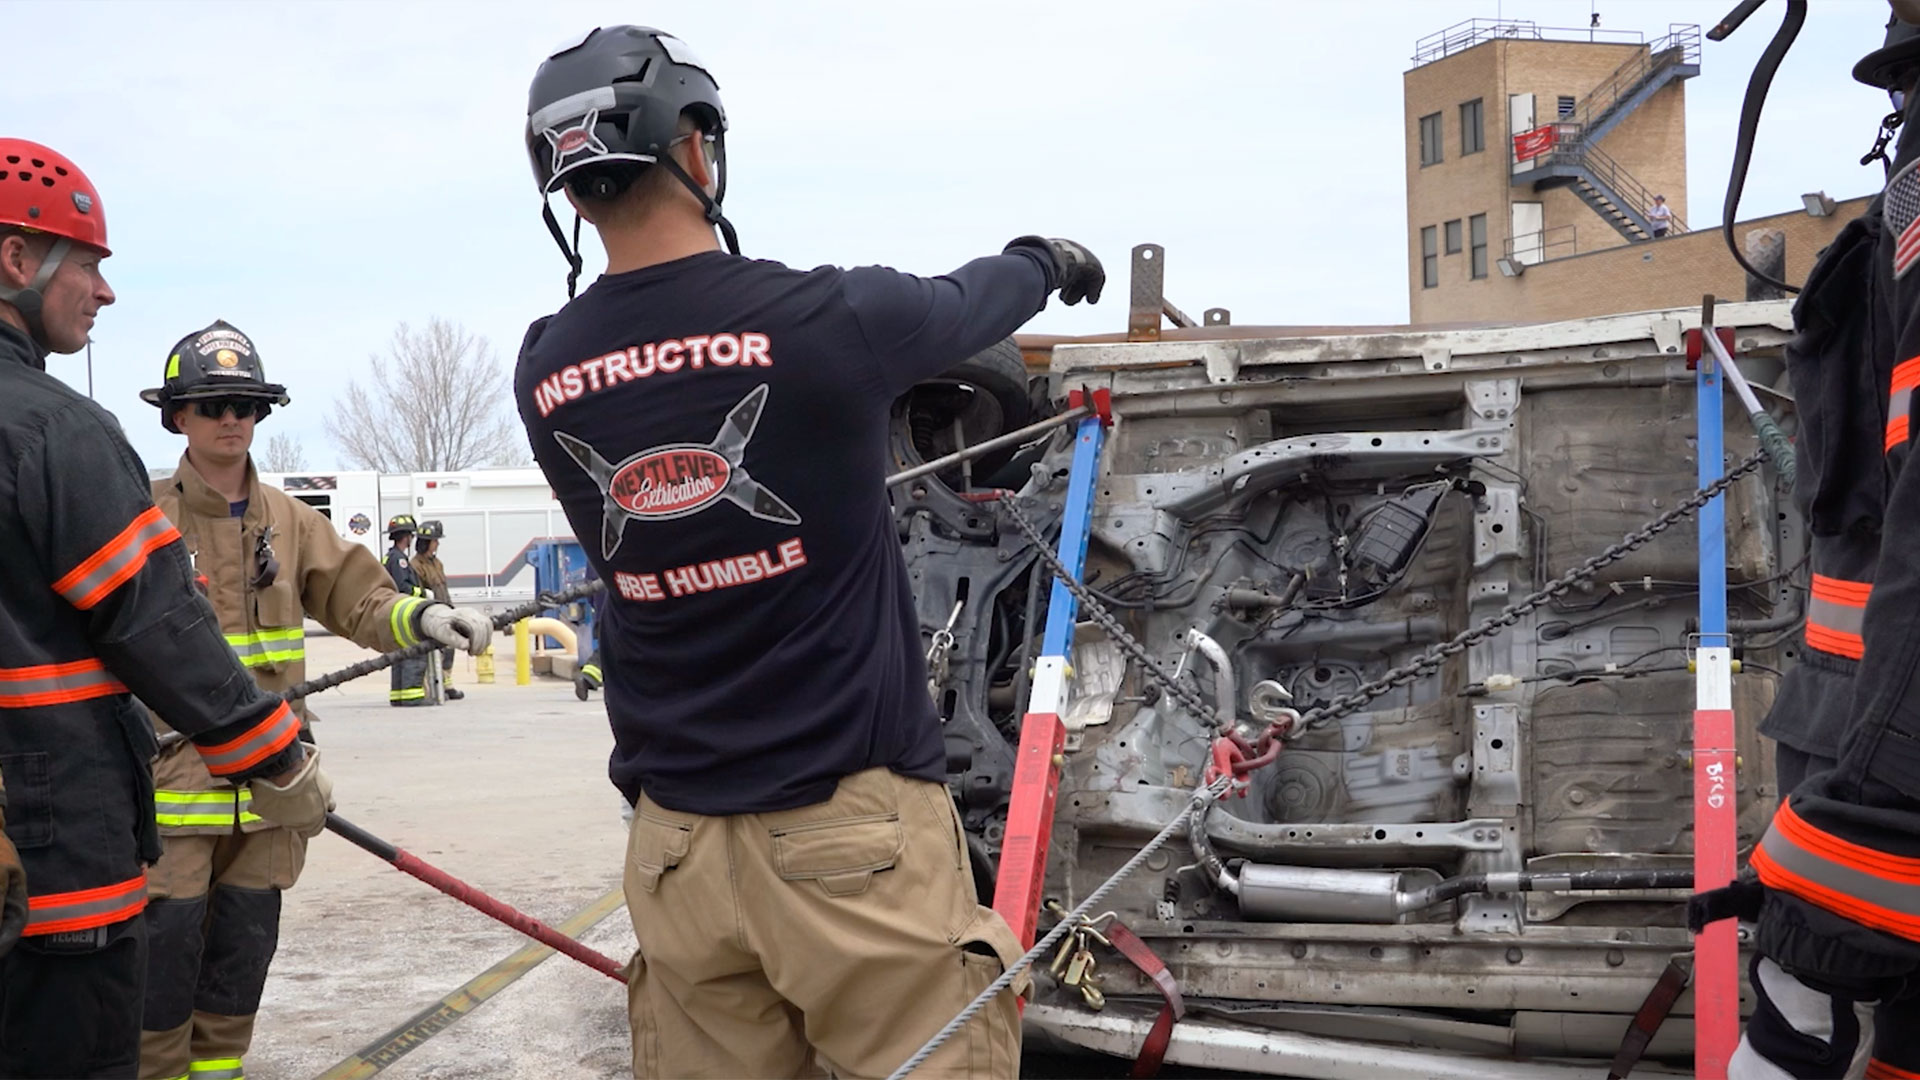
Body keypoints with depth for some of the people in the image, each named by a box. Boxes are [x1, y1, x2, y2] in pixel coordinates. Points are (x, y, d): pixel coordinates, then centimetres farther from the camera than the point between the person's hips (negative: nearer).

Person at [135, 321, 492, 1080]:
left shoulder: (289, 522, 9)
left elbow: (358, 598, 3)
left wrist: (421, 617, -16)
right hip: (173, 776, -5)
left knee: (245, 943, 13)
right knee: (167, 940, -4)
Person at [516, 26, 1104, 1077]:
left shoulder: (544, 371, 2)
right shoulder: (822, 317, -11)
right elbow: (967, 299, 10)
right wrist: (1047, 257, 33)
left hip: (675, 843, 5)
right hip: (850, 829, -5)